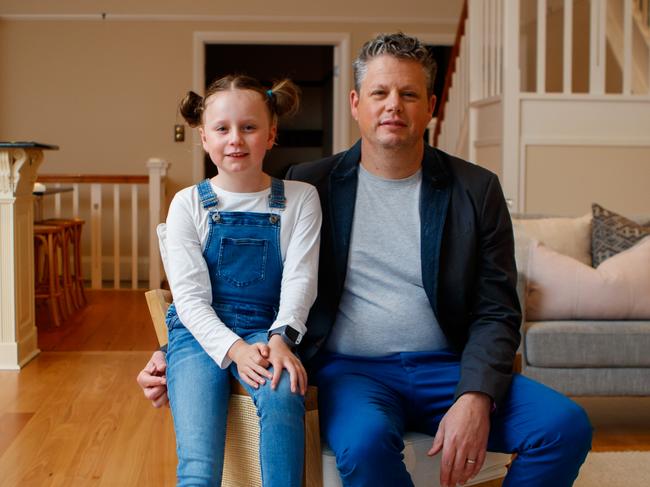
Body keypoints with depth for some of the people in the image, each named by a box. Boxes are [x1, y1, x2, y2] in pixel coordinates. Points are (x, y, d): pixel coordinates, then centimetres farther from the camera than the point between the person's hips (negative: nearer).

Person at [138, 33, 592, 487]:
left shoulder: (477, 190, 6)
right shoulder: (310, 184, 5)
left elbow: (496, 312, 4)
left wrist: (475, 397, -14)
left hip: (445, 367, 2)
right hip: (350, 368, -2)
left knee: (567, 425, -22)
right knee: (365, 442, -37)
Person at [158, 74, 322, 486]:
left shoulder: (300, 199, 4)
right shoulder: (188, 204, 3)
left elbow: (300, 278, -3)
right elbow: (190, 296, -3)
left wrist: (281, 337, -22)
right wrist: (234, 348, -20)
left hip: (265, 332, 0)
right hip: (200, 332, 0)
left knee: (282, 393, -35)